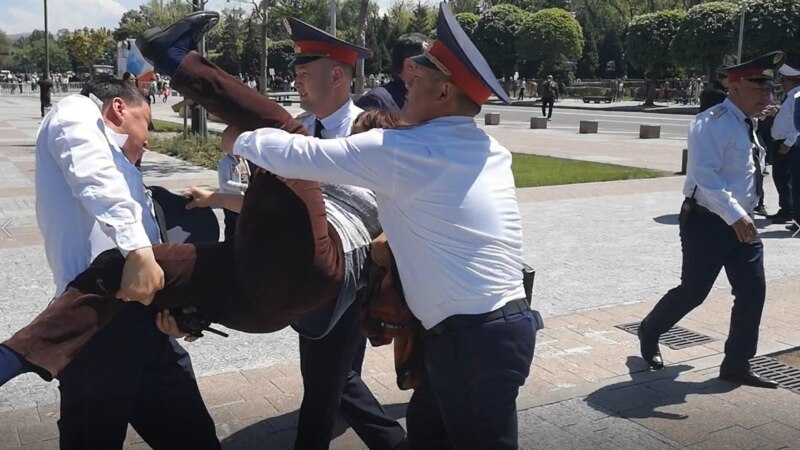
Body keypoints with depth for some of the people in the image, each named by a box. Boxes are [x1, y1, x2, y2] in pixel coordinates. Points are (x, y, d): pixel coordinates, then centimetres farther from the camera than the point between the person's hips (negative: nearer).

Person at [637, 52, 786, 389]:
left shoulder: (746, 125, 13)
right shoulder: (713, 123, -17)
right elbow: (705, 175, -28)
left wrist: (743, 216, 21)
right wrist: (735, 215, -34)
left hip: (741, 223, 9)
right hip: (708, 223, -8)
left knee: (753, 292, 4)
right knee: (692, 292, 1)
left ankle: (736, 365, 16)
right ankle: (648, 333, 27)